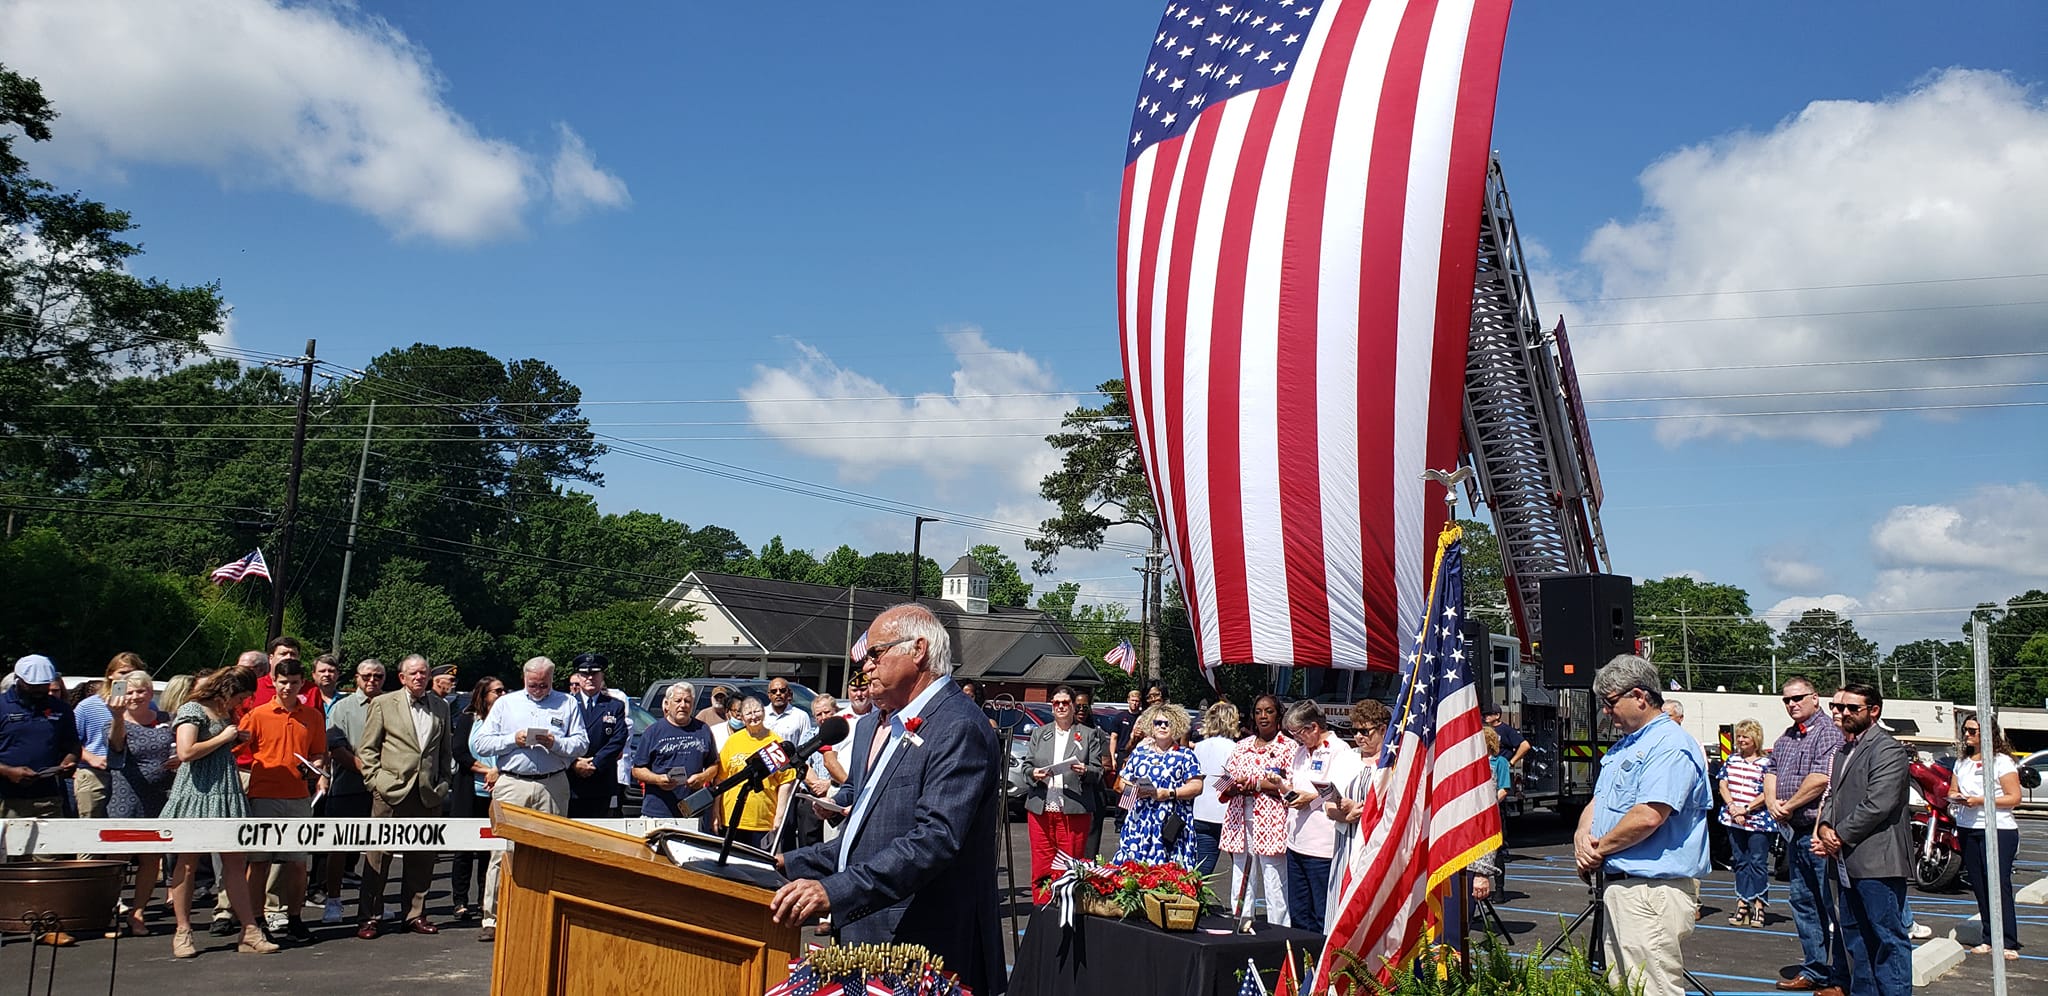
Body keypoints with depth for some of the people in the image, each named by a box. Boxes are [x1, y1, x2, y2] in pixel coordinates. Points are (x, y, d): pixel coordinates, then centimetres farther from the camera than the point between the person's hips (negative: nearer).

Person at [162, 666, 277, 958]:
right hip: (197, 794, -7)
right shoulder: (193, 709, -8)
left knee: (235, 863, 3)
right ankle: (183, 933, 13)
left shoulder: (224, 713, 16)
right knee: (188, 864, 4)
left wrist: (236, 740, 10)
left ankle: (250, 932, 1)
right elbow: (186, 752, -20)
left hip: (226, 794, 7)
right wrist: (223, 738, -12)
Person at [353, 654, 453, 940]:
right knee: (378, 855, 0)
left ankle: (414, 914, 19)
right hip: (392, 791, -3)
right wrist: (375, 781, -6)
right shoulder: (383, 704, 2)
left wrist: (442, 782, 9)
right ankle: (368, 917, 9)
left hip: (428, 795, 3)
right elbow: (367, 748, 2)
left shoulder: (441, 706, 13)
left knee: (422, 857, 8)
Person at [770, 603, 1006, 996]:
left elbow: (937, 839, -25)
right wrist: (788, 865, 12)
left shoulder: (959, 729, -15)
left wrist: (835, 890, -31)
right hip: (864, 941, 8)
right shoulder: (871, 726, 16)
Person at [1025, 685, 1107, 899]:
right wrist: (1033, 774, -7)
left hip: (1074, 810, -2)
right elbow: (1026, 765, 15)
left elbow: (1098, 772, 5)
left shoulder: (1089, 735, 10)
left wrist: (1085, 771, -16)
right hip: (1041, 809, 2)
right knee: (1041, 867, 2)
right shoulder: (1039, 733, 18)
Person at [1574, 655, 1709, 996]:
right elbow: (1598, 801, 21)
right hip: (1618, 887, 10)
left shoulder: (1670, 745, -15)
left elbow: (1648, 816, -25)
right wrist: (1582, 834, -2)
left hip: (1653, 892, -10)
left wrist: (1599, 849, -12)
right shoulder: (1623, 746, 19)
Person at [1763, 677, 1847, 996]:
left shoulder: (1828, 732, -11)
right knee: (1802, 902, 14)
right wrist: (1772, 802, -1)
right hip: (1794, 832, 9)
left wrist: (1788, 806, -11)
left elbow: (1821, 779, -20)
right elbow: (1771, 772, 19)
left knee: (1832, 906, -4)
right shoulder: (1786, 738, 17)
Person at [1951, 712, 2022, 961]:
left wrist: (1980, 800, -19)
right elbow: (1952, 790, 20)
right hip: (1967, 829, 6)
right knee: (1979, 886, 7)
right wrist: (1955, 797, -3)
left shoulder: (2002, 761, -5)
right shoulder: (1962, 761, 14)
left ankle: (2009, 943, -7)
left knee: (1999, 885, -10)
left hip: (1998, 830, -6)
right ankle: (1989, 939, 14)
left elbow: (2014, 797, -9)